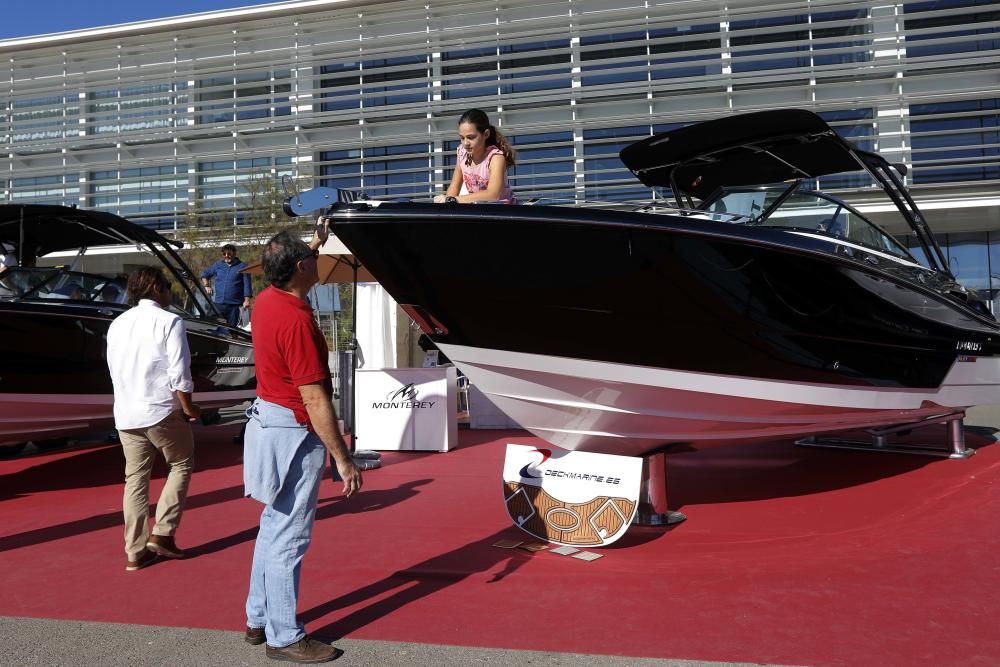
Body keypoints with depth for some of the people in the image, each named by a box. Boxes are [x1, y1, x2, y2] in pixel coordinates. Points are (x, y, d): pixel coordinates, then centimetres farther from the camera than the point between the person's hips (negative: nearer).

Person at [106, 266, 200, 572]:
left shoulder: (117, 324, 11)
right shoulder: (169, 321, -9)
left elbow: (115, 370, 15)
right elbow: (179, 373, -14)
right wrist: (188, 407, -2)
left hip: (126, 414, 6)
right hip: (162, 411, -6)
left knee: (135, 478, 11)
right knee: (182, 464, 13)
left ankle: (136, 551, 15)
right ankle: (161, 534, 6)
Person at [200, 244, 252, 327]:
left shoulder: (242, 267, 3)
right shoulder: (218, 265, 14)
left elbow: (247, 284, -2)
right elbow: (204, 274, 26)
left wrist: (246, 300, -11)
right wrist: (207, 285, 10)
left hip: (234, 305, -3)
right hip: (218, 303, 3)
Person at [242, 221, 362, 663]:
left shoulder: (267, 300, 3)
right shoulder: (297, 320, -24)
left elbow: (292, 277, 32)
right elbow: (314, 399, -24)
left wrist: (315, 243, 34)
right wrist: (342, 459, -20)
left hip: (268, 422, 10)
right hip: (292, 432, -10)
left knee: (274, 525, 19)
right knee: (289, 536, 0)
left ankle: (259, 620, 31)